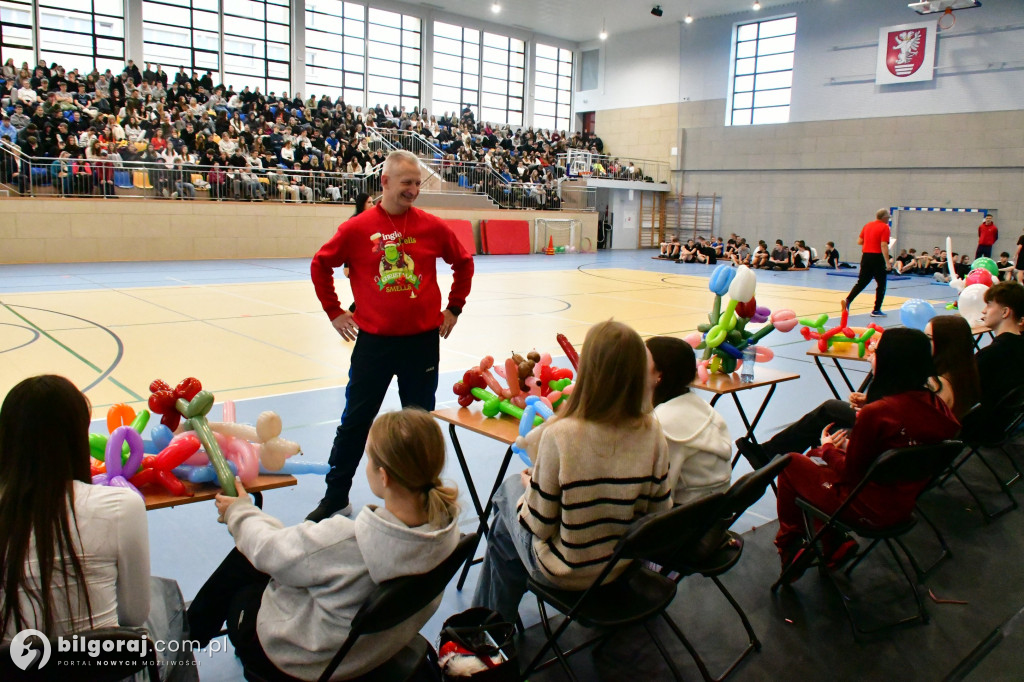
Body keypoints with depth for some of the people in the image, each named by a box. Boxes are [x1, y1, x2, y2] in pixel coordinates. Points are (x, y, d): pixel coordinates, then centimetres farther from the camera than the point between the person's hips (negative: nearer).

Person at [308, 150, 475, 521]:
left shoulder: (432, 226, -2)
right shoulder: (357, 228, -4)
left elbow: (463, 263, 11)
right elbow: (320, 265, 7)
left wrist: (453, 307, 9)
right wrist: (335, 312, 5)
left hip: (422, 340, 1)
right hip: (373, 340, -1)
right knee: (355, 421, 9)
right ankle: (336, 495, 23)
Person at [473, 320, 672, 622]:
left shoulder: (560, 434, -29)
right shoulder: (652, 432, -17)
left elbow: (539, 525, -20)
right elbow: (660, 511, -6)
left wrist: (529, 486, 0)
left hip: (566, 572, -4)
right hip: (624, 566, 5)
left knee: (509, 490, 24)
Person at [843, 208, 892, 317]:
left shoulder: (867, 225, 10)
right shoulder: (884, 227, -9)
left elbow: (859, 241, 13)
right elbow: (884, 245, -17)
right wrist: (887, 262, -18)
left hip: (866, 256, 6)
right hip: (877, 258, -6)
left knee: (861, 282, 11)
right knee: (881, 284, 7)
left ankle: (848, 300, -8)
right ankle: (876, 310, 7)